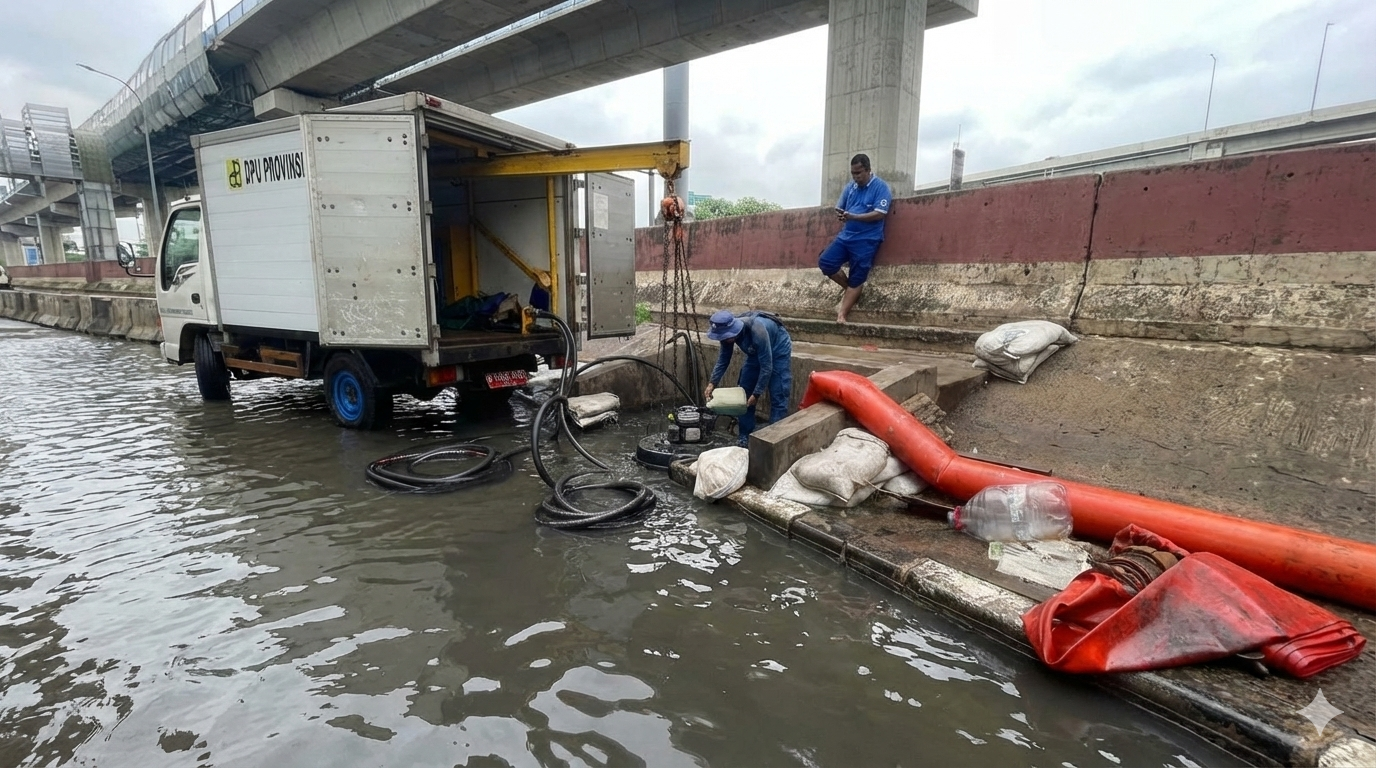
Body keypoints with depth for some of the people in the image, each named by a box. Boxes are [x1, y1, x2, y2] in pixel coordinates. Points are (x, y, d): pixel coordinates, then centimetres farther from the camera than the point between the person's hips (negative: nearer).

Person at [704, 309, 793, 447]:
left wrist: (757, 393, -28)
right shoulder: (728, 331, -22)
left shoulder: (757, 331, -42)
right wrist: (712, 383, -16)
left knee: (778, 397, -11)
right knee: (745, 392, 3)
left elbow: (766, 366, -34)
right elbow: (723, 359, -7)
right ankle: (744, 436, 12)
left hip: (778, 350, -6)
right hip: (756, 352, 6)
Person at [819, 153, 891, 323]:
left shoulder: (880, 187, -8)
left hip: (867, 240, -6)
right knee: (824, 262, -6)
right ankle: (849, 289, 14)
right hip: (846, 235, 6)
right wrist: (840, 215, -11)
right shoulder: (850, 186, 10)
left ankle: (841, 315, -2)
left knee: (856, 280, -4)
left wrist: (853, 217, -27)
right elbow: (839, 207, 15)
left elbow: (880, 214, -18)